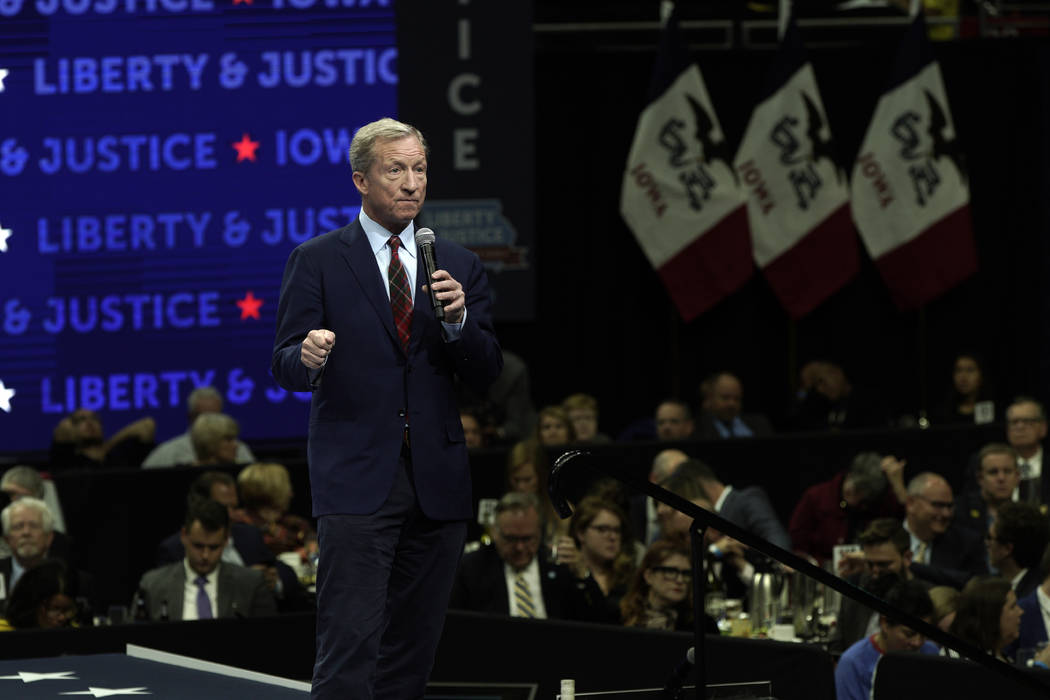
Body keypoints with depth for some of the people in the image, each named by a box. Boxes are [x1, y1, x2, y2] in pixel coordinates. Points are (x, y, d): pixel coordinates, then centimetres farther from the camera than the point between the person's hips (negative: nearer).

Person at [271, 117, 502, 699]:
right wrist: (308, 356, -26)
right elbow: (285, 365, -2)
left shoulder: (459, 266, 13)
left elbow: (485, 378, 8)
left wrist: (459, 319, -12)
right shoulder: (317, 261, 2)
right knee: (350, 643, -13)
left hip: (436, 478, 4)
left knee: (413, 649, 8)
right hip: (356, 478, -4)